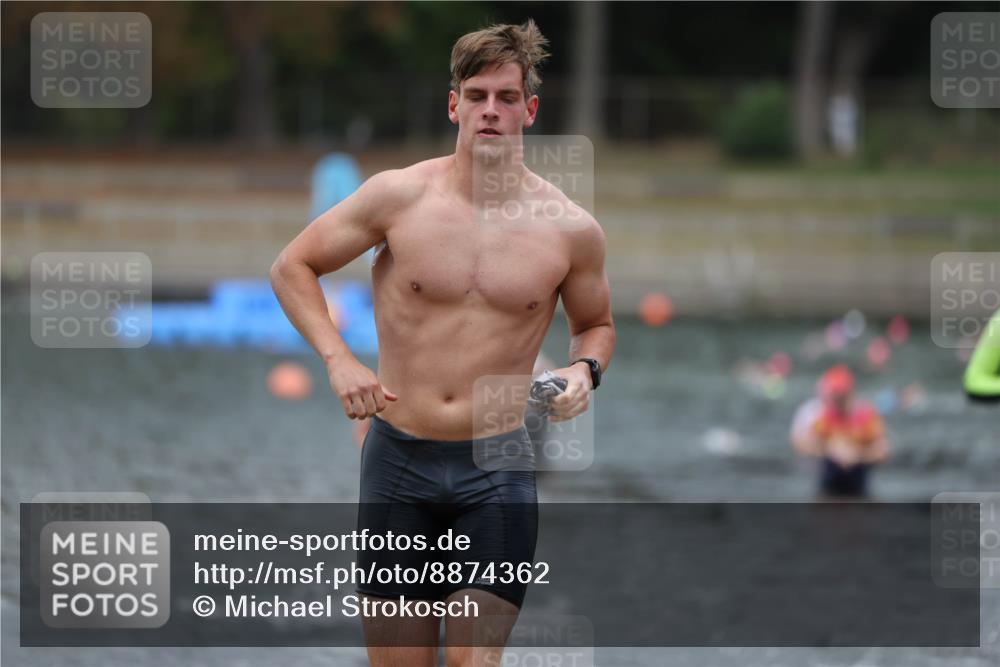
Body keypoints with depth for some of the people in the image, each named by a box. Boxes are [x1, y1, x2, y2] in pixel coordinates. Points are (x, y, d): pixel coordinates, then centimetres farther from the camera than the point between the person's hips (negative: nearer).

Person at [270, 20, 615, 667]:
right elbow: (292, 267, 7)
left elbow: (596, 322, 18)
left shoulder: (570, 229, -1)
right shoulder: (399, 196, -4)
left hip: (497, 469, -1)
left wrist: (584, 369, -5)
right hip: (399, 461, 1)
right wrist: (338, 359, -7)